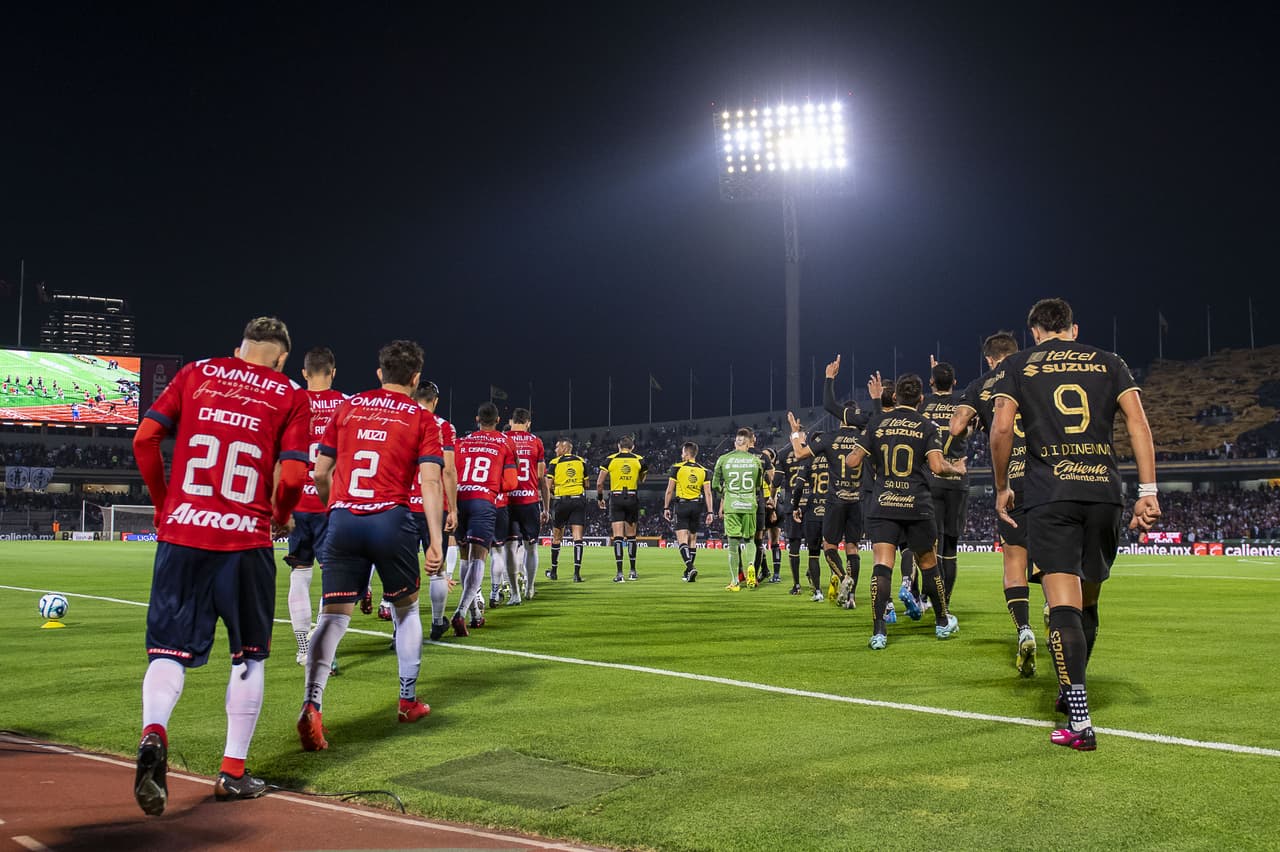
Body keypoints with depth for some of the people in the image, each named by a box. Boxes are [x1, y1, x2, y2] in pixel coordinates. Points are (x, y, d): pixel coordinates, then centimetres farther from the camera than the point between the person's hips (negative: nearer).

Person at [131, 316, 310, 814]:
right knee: (249, 655, 14)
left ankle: (153, 734, -22)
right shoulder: (290, 397, 4)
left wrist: (162, 502, 16)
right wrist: (280, 516, 15)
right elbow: (293, 475, -6)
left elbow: (144, 439, 3)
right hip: (245, 540, -1)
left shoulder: (197, 374, 10)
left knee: (170, 648, 6)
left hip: (181, 533, 2)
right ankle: (233, 772, 16)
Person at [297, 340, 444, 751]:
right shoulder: (422, 419, 5)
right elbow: (430, 481, -5)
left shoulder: (347, 408, 13)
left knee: (333, 616, 0)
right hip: (391, 519, -2)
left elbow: (320, 473, 13)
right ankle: (408, 701, 26)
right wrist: (436, 541, -7)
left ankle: (311, 706, -19)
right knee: (406, 609, 19)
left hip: (342, 520, 2)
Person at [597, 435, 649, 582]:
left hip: (616, 498, -1)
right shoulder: (640, 460, 2)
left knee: (618, 536, -4)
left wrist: (600, 498, 13)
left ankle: (620, 573, -11)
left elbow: (599, 483, 0)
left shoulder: (610, 460, -1)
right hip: (632, 498, 2)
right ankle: (633, 571, 21)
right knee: (631, 536, 14)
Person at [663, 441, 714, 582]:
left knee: (682, 539, -7)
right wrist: (710, 512, 4)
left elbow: (669, 490, -2)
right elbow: (708, 493, 2)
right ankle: (689, 572, 19)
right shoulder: (703, 470, 6)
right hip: (697, 506, 4)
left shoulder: (677, 468, -3)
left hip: (682, 505, -4)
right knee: (692, 539, 13)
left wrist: (666, 508, 5)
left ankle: (690, 567, -27)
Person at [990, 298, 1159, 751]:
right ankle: (1071, 693, 31)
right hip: (1104, 492, 3)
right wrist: (1148, 490, 0)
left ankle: (1078, 721, -17)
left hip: (1050, 494, -3)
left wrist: (1001, 488, 10)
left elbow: (1001, 428, -1)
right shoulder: (1108, 362, 16)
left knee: (1064, 604, -9)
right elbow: (1138, 421, 3)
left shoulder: (1019, 364, 11)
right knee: (1087, 603, 17)